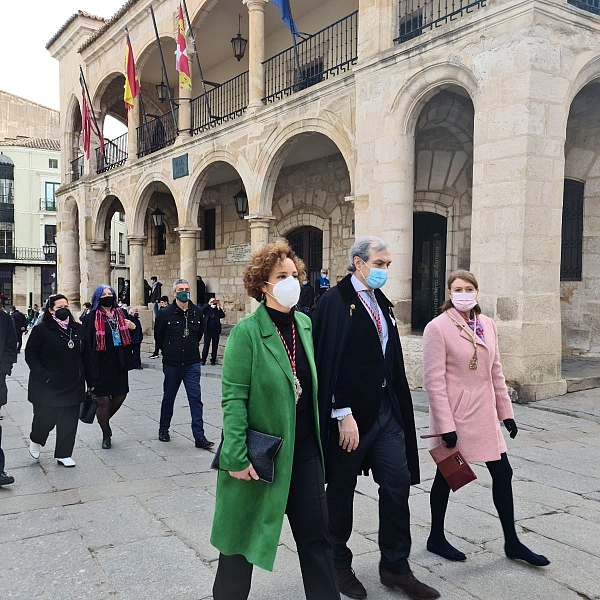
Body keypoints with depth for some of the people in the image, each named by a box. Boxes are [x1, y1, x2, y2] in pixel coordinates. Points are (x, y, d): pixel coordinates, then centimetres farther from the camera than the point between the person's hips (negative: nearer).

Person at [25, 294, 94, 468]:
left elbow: (86, 356, 9)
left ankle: (64, 454, 20)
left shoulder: (78, 329, 7)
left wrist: (90, 382, 8)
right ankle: (36, 440, 37)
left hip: (73, 386, 4)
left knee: (69, 421, 5)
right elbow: (30, 355, -6)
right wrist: (44, 375, -18)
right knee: (46, 418, 4)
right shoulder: (41, 330, -5)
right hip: (47, 386, -3)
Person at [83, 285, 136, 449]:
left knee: (120, 396, 11)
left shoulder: (121, 313, 9)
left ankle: (104, 420, 39)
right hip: (101, 365, -5)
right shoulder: (92, 318, -6)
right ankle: (106, 435, 19)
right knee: (103, 399, 2)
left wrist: (133, 326, -5)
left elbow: (130, 337, 18)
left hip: (118, 363, 5)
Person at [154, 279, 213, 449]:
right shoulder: (165, 313, -7)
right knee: (168, 397, 14)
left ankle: (199, 436, -2)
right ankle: (164, 429, 33)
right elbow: (158, 337, 5)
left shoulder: (197, 312, 1)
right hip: (171, 364, -1)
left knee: (196, 399, -4)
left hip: (192, 363, 1)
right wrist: (168, 351, 11)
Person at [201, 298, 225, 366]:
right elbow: (201, 311, -18)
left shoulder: (218, 310, 6)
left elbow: (223, 316, -10)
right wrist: (208, 304, -18)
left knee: (215, 346, 7)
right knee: (206, 346, 0)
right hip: (207, 331, -2)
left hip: (216, 331, 2)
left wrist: (219, 308, -15)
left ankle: (213, 360, 15)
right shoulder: (207, 309, 2)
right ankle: (203, 360, 8)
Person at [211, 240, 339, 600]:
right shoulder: (247, 332, -14)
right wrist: (236, 458, -19)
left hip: (305, 450, 5)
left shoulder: (305, 324, 4)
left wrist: (319, 440, 11)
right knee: (244, 532, 14)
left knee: (317, 535, 9)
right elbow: (234, 399, -16)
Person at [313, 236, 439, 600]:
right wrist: (343, 414, -20)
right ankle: (339, 564, 28)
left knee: (398, 482, 8)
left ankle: (395, 566, 24)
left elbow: (391, 359, 15)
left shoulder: (381, 304, 12)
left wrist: (399, 407, 12)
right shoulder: (335, 302, -12)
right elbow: (330, 362, -18)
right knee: (342, 489, 9)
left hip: (386, 407, 7)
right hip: (350, 412, -7)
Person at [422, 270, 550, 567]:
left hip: (484, 413, 6)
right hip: (454, 414, -6)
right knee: (446, 475, 9)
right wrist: (446, 425, -18)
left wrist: (506, 412, 11)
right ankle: (436, 538, 29)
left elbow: (496, 372, 12)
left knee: (502, 473, 10)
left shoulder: (488, 325, 5)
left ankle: (512, 542, 26)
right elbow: (434, 380, -16)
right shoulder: (438, 328, -13)